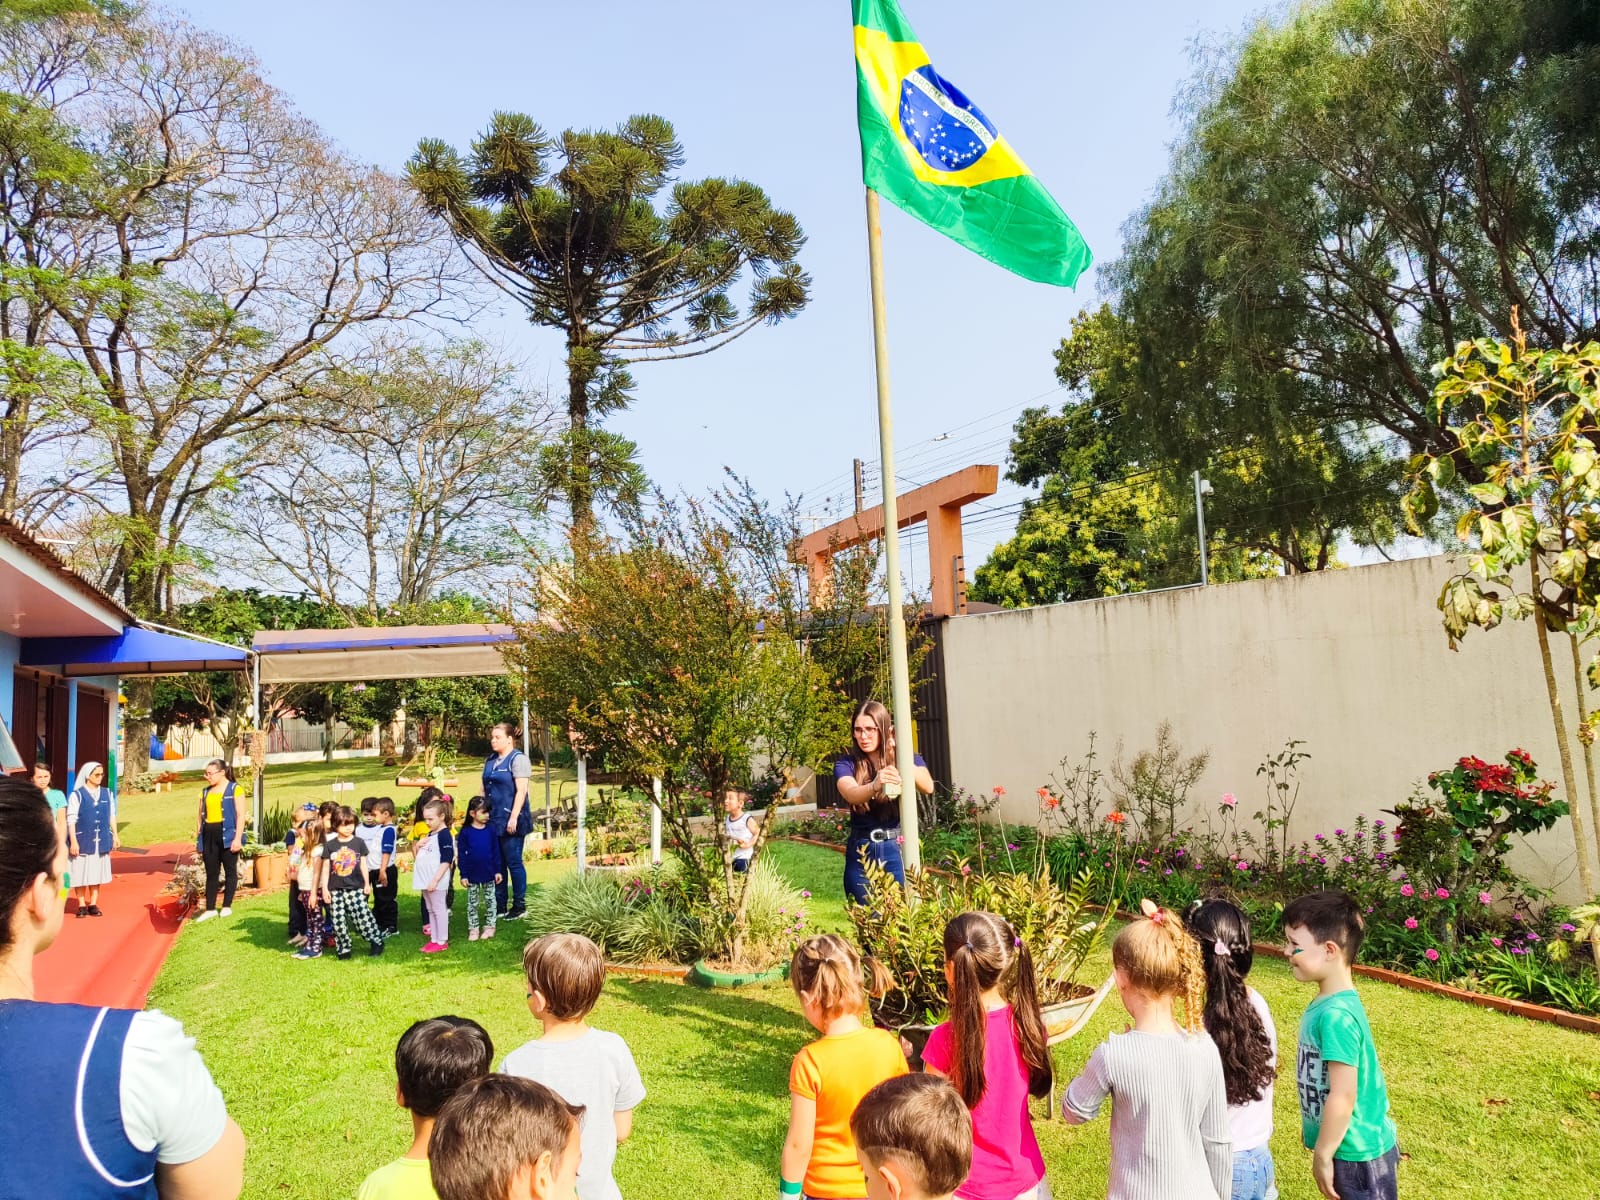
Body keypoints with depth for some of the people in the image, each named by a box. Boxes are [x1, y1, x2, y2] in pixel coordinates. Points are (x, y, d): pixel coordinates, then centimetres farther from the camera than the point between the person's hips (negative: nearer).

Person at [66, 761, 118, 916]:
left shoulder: (108, 794, 6)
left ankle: (93, 904, 15)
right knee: (80, 872, 2)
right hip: (82, 840, -3)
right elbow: (71, 820, -7)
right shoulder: (77, 795, -6)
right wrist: (73, 841, -12)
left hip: (101, 841, 3)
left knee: (97, 872, 7)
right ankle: (82, 905, 12)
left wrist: (115, 835, 8)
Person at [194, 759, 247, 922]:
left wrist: (238, 838, -15)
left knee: (230, 871, 2)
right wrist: (198, 838, 13)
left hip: (227, 835, -5)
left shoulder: (234, 789, -3)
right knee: (211, 873, 8)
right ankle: (210, 909, 13)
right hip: (209, 836, 5)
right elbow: (201, 816, 17)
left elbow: (241, 815, -8)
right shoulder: (205, 791, 14)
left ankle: (227, 906, 11)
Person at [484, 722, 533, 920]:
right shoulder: (490, 760, 14)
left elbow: (521, 791, -14)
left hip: (510, 820, -7)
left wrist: (514, 818, -19)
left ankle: (519, 905, 9)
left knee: (514, 862, -1)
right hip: (493, 820, 7)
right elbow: (484, 789, 20)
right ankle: (499, 906, 19)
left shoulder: (517, 759, -8)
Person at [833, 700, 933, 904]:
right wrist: (875, 786, -43)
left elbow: (928, 787, -16)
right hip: (861, 852, 1)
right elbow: (851, 794, -22)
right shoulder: (846, 765, -1)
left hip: (898, 848, 0)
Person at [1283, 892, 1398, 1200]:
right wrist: (1319, 1142, 20)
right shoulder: (1327, 1004, 1)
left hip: (1357, 1154, -9)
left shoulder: (1336, 1015, -27)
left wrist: (1322, 1156, -17)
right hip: (1350, 1148, 9)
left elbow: (1343, 1097, -26)